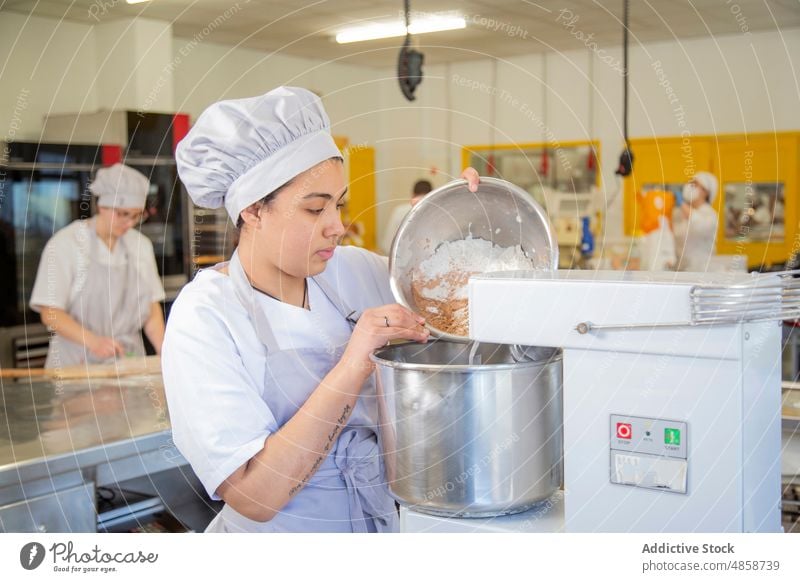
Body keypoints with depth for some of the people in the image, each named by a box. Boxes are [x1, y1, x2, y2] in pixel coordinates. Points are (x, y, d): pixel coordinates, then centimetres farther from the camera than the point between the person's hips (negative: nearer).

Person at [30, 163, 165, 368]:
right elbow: (50, 313, -7)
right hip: (77, 363, -3)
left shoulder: (141, 245, 11)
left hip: (128, 360, 4)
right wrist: (93, 341, -22)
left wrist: (165, 353, -4)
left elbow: (152, 309, 13)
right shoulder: (66, 243, -4)